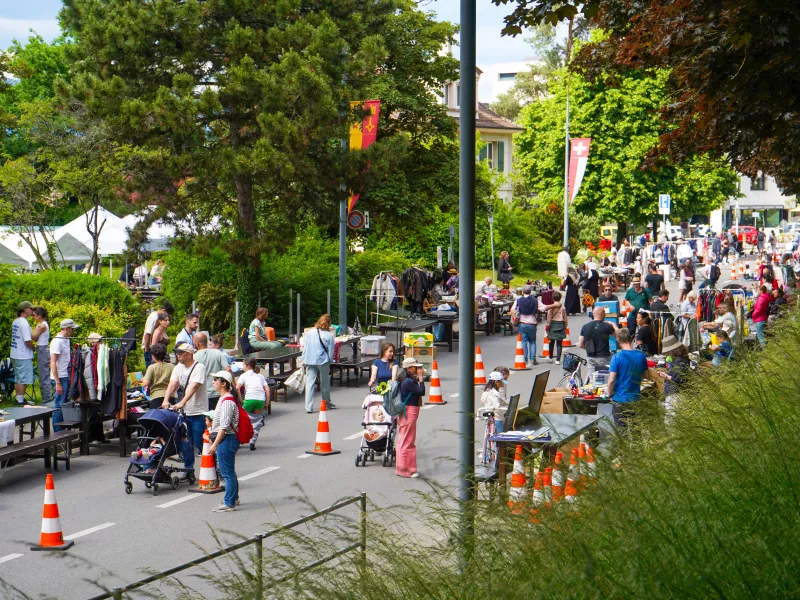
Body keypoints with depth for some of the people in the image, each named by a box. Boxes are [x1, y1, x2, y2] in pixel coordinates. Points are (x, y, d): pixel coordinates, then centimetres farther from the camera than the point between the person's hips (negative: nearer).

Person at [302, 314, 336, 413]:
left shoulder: (309, 333, 1)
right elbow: (331, 351, -4)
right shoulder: (329, 336, -8)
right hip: (322, 361, -2)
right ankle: (327, 403, 32)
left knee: (309, 383, 1)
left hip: (309, 361, 2)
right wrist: (330, 362, 7)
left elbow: (305, 348, 6)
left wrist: (304, 360, 12)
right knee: (325, 383, 15)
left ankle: (308, 407, -7)